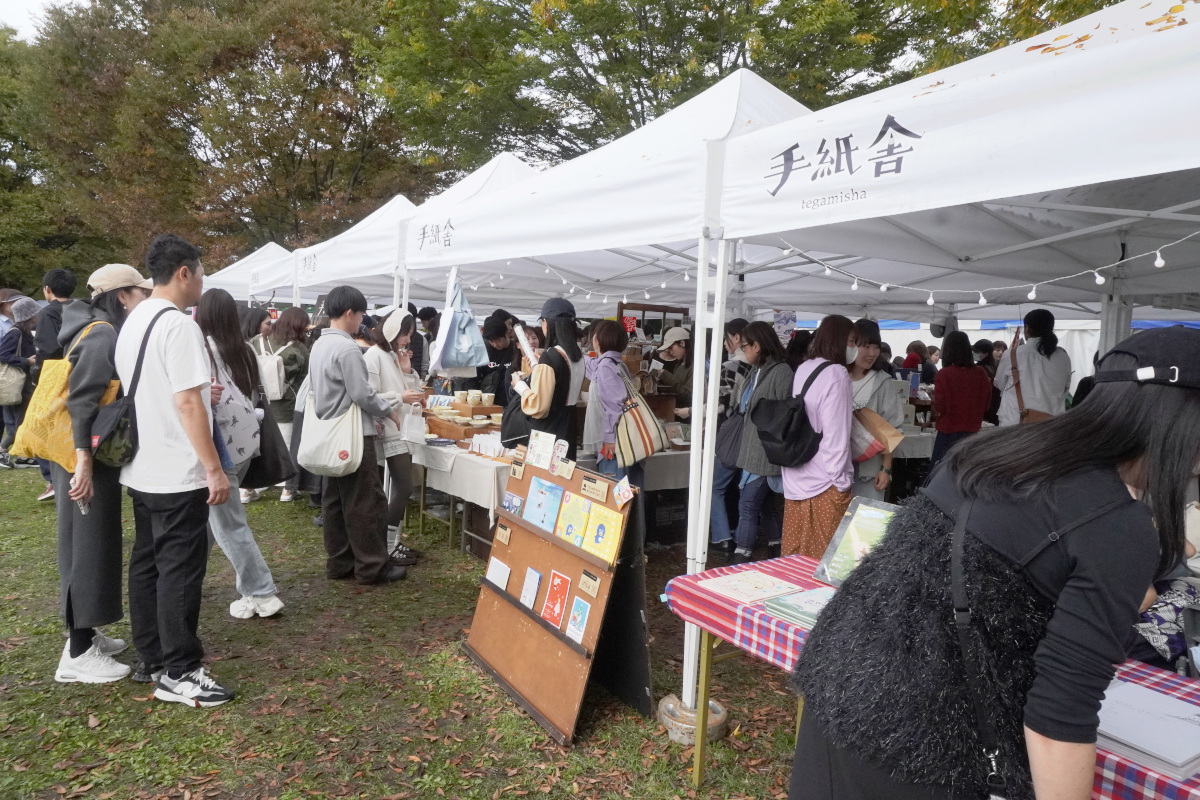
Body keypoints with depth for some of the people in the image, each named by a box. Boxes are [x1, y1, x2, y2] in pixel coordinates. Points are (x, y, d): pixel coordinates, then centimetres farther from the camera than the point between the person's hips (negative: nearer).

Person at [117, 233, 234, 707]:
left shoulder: (132, 323, 11)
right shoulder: (178, 326, -18)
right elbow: (186, 405, -22)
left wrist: (200, 394, 19)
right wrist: (214, 469, -19)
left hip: (141, 471, 10)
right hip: (177, 475, -10)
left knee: (146, 564, 15)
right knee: (180, 571, -1)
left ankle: (151, 658, 27)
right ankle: (177, 673, 8)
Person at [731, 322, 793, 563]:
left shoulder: (781, 372, -16)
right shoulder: (758, 371, 10)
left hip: (766, 453, -9)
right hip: (754, 451, 9)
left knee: (748, 505, -4)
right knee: (765, 504, 16)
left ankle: (740, 558, 3)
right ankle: (775, 553, 28)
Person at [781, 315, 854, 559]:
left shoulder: (802, 370, 9)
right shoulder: (836, 374, -13)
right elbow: (835, 432, -17)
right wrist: (841, 481, -12)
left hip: (795, 476, 8)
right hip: (823, 481, -7)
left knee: (796, 553, 15)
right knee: (825, 557, 2)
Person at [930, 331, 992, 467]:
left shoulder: (944, 374, -15)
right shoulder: (981, 373, -3)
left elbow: (940, 407, -12)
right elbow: (987, 404, 8)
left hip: (949, 431, -4)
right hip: (973, 429, 4)